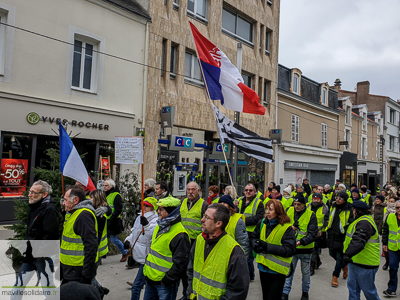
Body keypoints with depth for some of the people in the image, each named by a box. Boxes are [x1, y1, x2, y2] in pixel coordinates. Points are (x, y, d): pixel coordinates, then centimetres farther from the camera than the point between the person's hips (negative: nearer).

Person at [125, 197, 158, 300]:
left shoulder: (155, 221, -15)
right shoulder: (139, 218, 11)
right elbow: (134, 232, 23)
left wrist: (146, 225, -37)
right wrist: (128, 240, 5)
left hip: (147, 258, -8)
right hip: (139, 256, 9)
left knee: (136, 286, -6)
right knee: (148, 283, 23)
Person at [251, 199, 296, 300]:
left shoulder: (287, 228, -16)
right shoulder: (262, 223, -1)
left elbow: (290, 250, -22)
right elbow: (253, 237, 9)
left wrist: (267, 247, -27)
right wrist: (255, 245, -15)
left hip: (277, 270, -5)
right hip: (263, 267, 5)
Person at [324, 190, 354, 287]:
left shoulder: (349, 210, -7)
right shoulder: (333, 207, 7)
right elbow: (328, 218, 21)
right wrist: (325, 229, 18)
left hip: (341, 237, -5)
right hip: (331, 236, 5)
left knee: (339, 257, 1)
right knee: (332, 254, 15)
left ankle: (335, 276, 13)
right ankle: (344, 266, 42)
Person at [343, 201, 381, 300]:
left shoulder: (365, 223, -23)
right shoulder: (362, 220, 13)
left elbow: (358, 241, -38)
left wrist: (348, 254, -47)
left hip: (365, 264, -10)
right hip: (355, 261, 10)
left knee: (368, 290, 5)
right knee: (352, 286, 15)